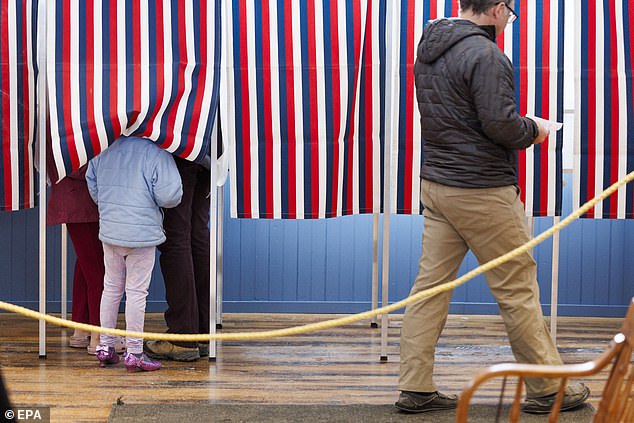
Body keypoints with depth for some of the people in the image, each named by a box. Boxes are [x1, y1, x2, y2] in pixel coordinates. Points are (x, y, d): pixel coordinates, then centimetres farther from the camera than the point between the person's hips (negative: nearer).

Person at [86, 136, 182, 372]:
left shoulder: (105, 149, 5)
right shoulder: (157, 153, -13)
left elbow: (93, 188, 14)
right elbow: (168, 195, -19)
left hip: (109, 230, 5)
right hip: (142, 233, -5)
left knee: (111, 288, 17)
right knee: (136, 292, 0)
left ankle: (105, 346, 23)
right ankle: (134, 353, 5)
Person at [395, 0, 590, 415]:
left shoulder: (428, 50, 12)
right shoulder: (484, 54, -16)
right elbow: (500, 125, -22)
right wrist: (533, 130, -1)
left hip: (436, 183, 8)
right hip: (482, 191, -8)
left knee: (431, 285, 7)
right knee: (518, 289, 2)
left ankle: (415, 388, 9)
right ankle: (546, 389, 11)